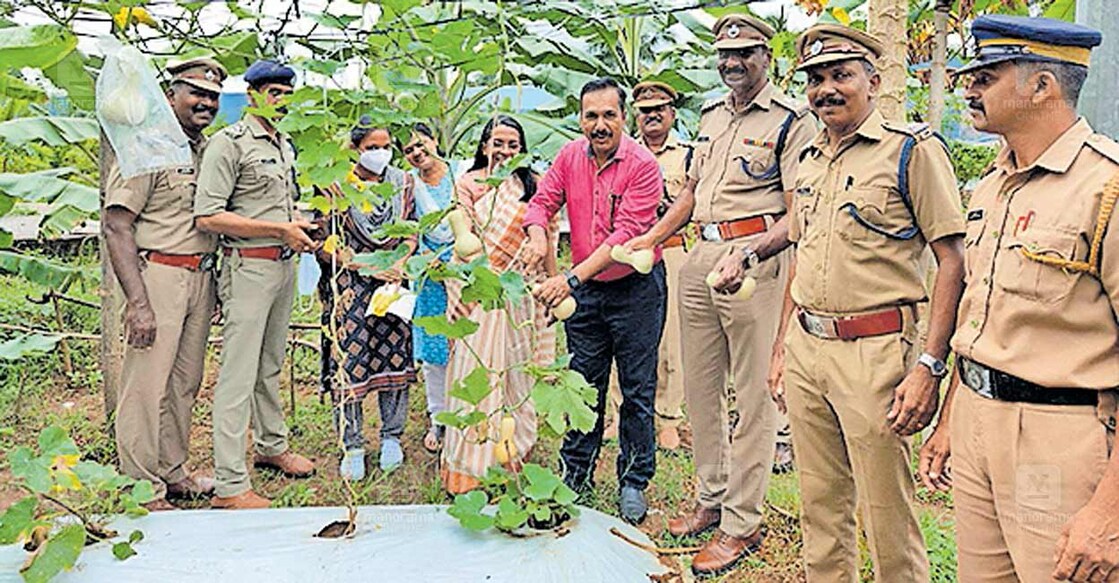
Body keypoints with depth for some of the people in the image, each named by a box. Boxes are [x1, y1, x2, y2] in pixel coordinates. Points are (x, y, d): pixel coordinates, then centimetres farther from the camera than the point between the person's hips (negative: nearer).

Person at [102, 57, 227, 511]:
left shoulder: (209, 151, 14)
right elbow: (117, 227, -14)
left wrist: (216, 283, 15)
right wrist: (138, 302, -20)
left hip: (201, 278, 7)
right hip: (159, 275, -7)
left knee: (185, 383, 14)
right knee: (147, 385, -3)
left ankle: (173, 473, 27)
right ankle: (143, 489, 9)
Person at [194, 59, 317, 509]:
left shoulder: (285, 145, 16)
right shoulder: (229, 142, -9)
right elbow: (207, 217, -18)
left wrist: (301, 227, 8)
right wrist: (280, 229, -19)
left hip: (285, 265, 8)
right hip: (249, 266, -8)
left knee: (271, 365, 20)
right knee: (239, 374, -6)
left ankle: (272, 446, 36)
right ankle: (229, 485, 0)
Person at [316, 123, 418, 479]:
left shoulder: (402, 183, 7)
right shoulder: (337, 186, -5)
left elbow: (412, 233, 11)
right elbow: (325, 245, -7)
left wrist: (399, 263, -8)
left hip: (394, 285, 3)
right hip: (349, 287, -3)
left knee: (395, 358, 6)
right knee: (349, 365, -2)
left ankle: (391, 437, 22)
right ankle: (352, 447, 12)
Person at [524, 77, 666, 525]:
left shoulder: (642, 165, -18)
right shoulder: (569, 156, 0)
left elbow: (626, 235, -25)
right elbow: (542, 201, 0)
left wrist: (572, 278, -34)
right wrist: (538, 236, -25)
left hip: (636, 288, -4)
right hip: (585, 289, 4)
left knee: (637, 389, 5)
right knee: (583, 384, 12)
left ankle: (633, 483, 21)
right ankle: (575, 476, 26)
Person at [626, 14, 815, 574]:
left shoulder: (791, 119, -4)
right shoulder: (710, 114, 18)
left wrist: (748, 254, -24)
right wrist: (649, 239, 19)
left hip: (756, 258, -7)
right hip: (700, 255, 7)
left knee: (751, 394, -2)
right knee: (699, 387, 13)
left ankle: (742, 522, 8)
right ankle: (712, 496, 28)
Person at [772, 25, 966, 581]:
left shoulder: (913, 149, -6)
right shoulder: (809, 159, 15)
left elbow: (953, 261, -11)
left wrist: (929, 366, -18)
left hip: (872, 351, -6)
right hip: (805, 347, 7)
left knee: (886, 514, 3)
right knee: (820, 505, 16)